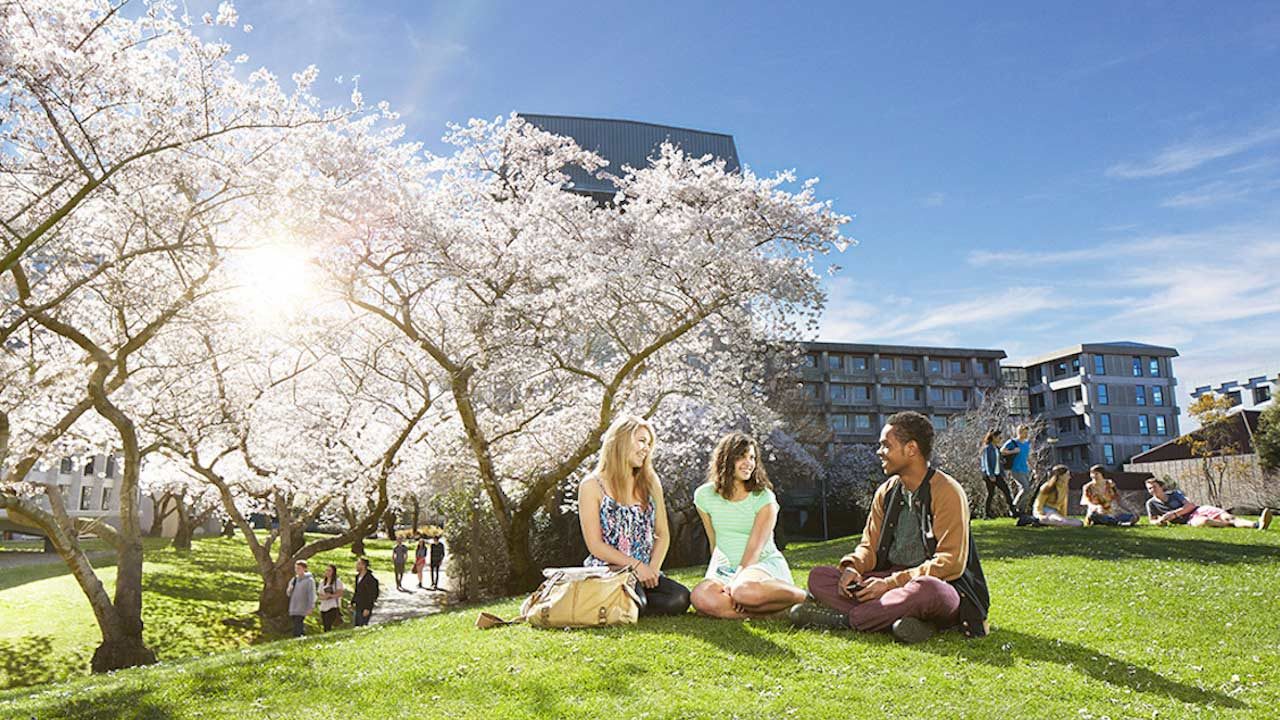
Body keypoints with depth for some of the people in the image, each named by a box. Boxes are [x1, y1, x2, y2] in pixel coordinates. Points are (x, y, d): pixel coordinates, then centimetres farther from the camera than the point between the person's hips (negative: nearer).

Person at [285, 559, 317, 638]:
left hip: (302, 610, -6)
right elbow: (288, 594, 19)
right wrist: (289, 590, -5)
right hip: (293, 609, 6)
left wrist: (311, 607, -18)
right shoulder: (293, 579, 13)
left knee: (297, 630, -13)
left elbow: (311, 594, -10)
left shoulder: (309, 580, -6)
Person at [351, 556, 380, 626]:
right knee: (355, 626, 14)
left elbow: (372, 595, -18)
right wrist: (352, 602, 12)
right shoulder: (358, 576, 7)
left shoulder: (369, 578, -19)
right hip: (357, 606, 9)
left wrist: (367, 609, -20)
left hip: (365, 608, -9)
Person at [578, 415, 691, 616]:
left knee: (680, 598, -23)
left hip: (645, 571, 5)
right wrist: (636, 565, -14)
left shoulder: (650, 481, 13)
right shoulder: (592, 486, -2)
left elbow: (663, 535, 11)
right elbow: (596, 546, -7)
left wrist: (652, 569, -6)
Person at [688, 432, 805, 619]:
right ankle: (773, 611, -27)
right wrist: (717, 578, 7)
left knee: (745, 591, -40)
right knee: (701, 598, -32)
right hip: (726, 568, 3)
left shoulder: (764, 498, -5)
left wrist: (736, 582, -28)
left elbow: (755, 548, -15)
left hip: (765, 563, -3)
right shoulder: (704, 496, 4)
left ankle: (800, 596, -15)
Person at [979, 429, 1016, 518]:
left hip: (997, 474, 7)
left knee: (1006, 490, 2)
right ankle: (988, 512, 12)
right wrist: (991, 475, -21)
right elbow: (986, 462, -16)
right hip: (989, 475, -7)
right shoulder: (987, 448, -12)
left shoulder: (997, 448, 12)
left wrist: (1003, 474, 12)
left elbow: (999, 462, 16)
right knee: (991, 494, 0)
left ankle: (1013, 510, 6)